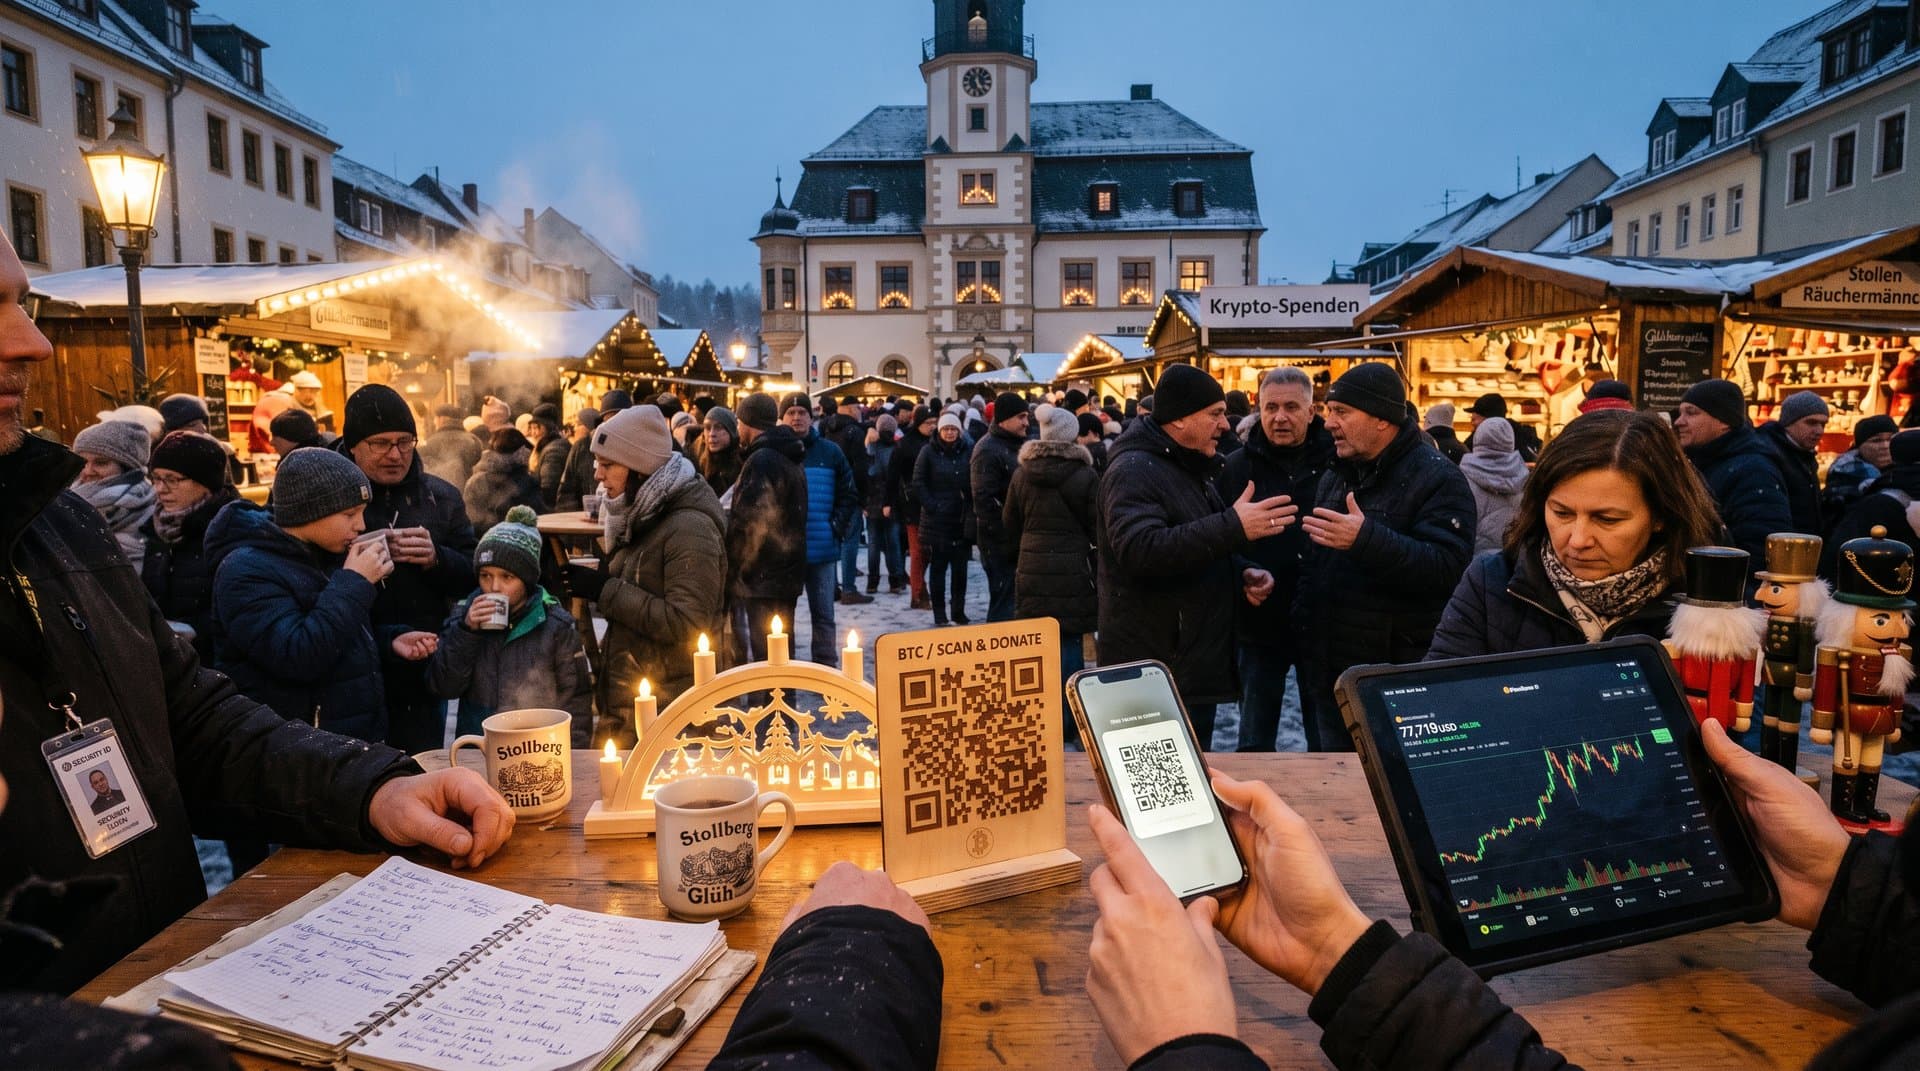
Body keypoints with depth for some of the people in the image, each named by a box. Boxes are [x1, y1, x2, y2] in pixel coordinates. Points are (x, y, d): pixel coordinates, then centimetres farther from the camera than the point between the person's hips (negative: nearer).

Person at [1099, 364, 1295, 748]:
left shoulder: (1187, 468, 16)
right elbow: (1140, 550, -33)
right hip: (1156, 676, -10)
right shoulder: (1134, 471, -16)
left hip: (1197, 669, 10)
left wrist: (1242, 574, 7)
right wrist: (1234, 527, -35)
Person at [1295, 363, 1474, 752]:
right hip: (1327, 674, 8)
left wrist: (1366, 540, -35)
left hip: (1398, 682, -7)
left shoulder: (1437, 479, -11)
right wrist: (1301, 618, 14)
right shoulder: (1335, 478, 15)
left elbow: (1447, 569, -25)